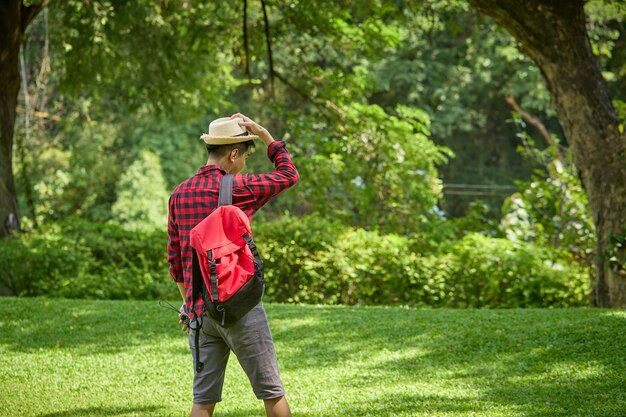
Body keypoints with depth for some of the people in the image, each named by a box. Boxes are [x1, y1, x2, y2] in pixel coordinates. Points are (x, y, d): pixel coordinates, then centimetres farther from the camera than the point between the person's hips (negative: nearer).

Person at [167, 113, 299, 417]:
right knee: (271, 391, 5)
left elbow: (174, 258, 14)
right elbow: (288, 174, 6)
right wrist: (264, 134, 10)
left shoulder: (179, 194, 7)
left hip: (199, 310, 6)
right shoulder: (237, 188, -10)